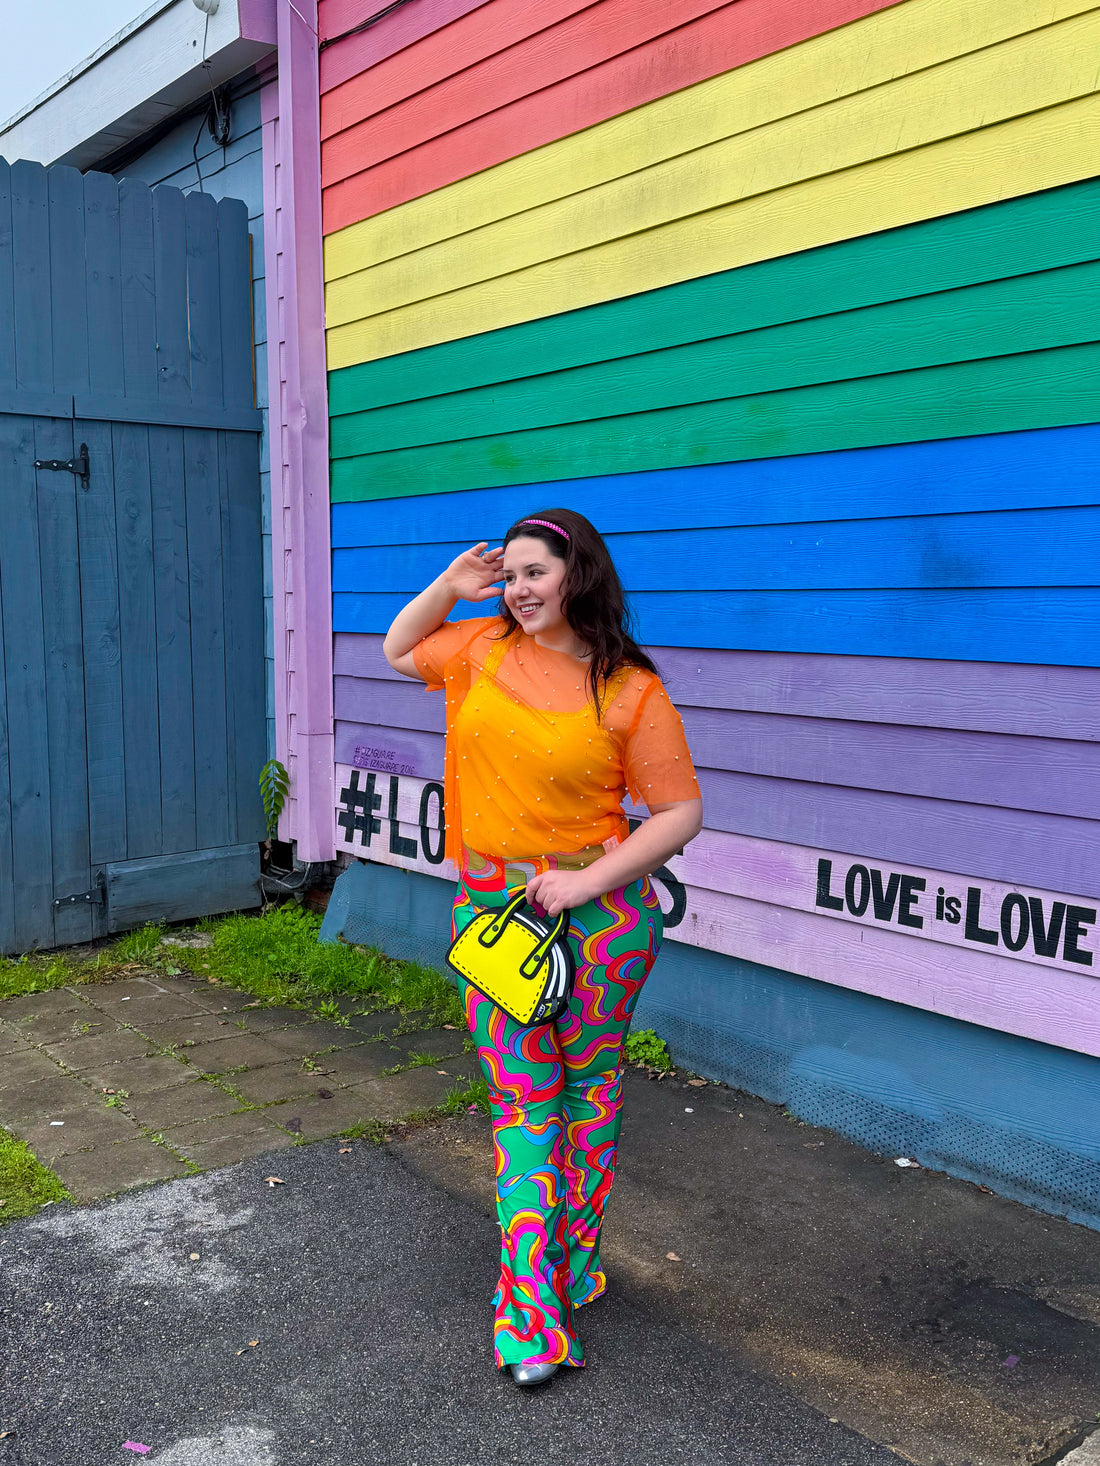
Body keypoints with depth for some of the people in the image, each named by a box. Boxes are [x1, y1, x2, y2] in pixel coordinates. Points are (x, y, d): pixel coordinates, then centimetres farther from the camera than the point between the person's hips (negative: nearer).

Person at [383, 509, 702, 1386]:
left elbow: (681, 813, -9)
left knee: (589, 1089, 14)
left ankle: (575, 1261, 32)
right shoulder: (486, 646, 3)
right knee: (522, 1102, 5)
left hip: (599, 914, -2)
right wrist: (450, 587, 4)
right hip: (491, 911, 3)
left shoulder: (632, 690, -9)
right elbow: (399, 653, 21)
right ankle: (532, 1313, 12)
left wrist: (587, 882, -17)